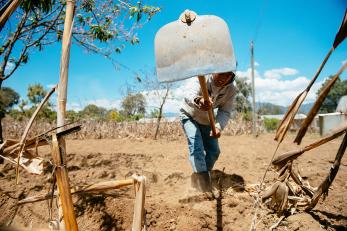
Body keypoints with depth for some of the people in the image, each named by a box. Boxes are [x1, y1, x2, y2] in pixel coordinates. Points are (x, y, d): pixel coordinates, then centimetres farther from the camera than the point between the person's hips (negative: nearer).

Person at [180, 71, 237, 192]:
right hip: (189, 116, -4)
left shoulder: (231, 90, -17)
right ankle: (202, 179, -26)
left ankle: (198, 178, 21)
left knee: (214, 151, 3)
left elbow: (225, 112, -20)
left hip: (206, 121, 5)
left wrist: (218, 127, -41)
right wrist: (198, 100, -71)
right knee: (196, 144, -25)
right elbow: (189, 95, -47)